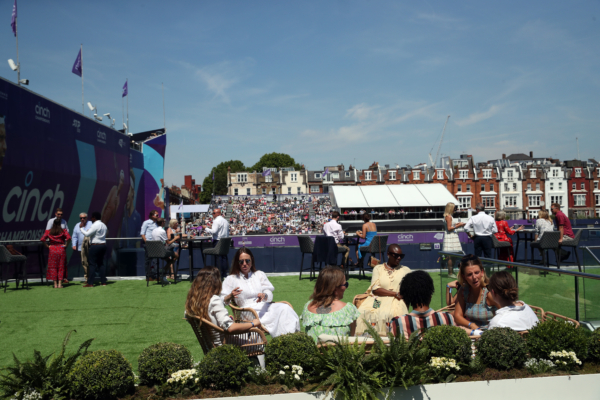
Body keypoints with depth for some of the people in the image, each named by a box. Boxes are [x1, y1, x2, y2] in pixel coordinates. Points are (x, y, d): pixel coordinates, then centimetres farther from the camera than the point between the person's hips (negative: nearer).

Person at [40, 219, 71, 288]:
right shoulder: (63, 231, -1)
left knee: (53, 267, 7)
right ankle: (60, 283, 5)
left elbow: (42, 239, -6)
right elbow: (68, 237, -16)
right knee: (61, 267, 7)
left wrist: (47, 246, 2)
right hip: (61, 250, -1)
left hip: (52, 250, 1)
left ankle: (55, 284, 5)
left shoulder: (48, 231, 4)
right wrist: (65, 244, -4)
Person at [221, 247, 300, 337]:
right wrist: (230, 296, -24)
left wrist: (264, 296, -16)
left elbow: (270, 294, 10)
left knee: (285, 308, -30)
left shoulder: (260, 274, 23)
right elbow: (222, 301, 1)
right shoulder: (231, 279, 13)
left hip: (265, 306, 4)